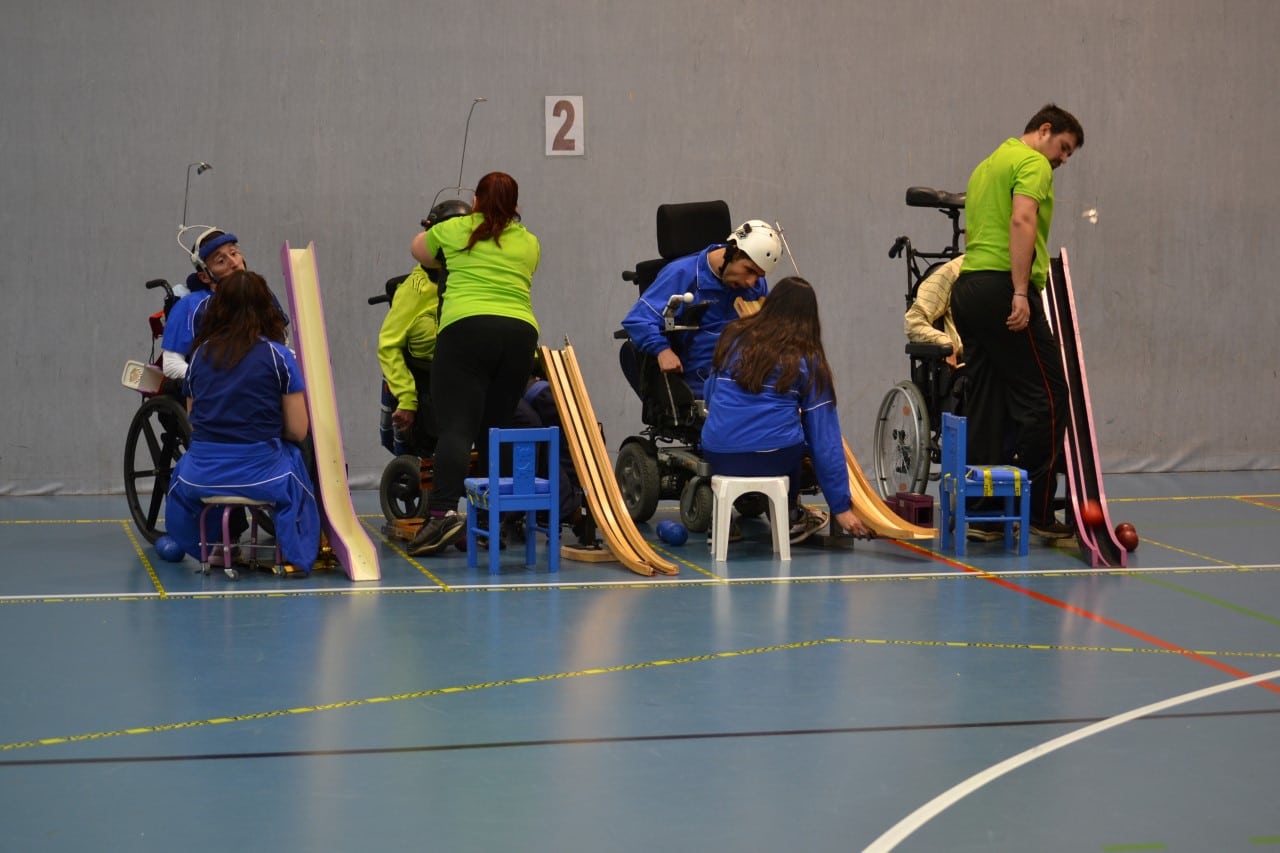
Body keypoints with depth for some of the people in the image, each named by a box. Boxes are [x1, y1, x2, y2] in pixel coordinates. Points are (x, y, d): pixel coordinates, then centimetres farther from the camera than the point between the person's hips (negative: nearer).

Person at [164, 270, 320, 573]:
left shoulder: (201, 354, 6)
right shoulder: (277, 355, -4)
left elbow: (192, 423, 13)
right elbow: (298, 430, -3)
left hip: (202, 477, 3)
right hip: (262, 476, -2)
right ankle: (295, 556, 23)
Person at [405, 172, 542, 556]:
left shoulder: (453, 230, 19)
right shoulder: (530, 243, 25)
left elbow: (419, 250, 38)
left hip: (466, 327, -3)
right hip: (520, 332, 3)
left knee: (456, 427, -12)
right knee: (495, 429, 9)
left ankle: (443, 512, -28)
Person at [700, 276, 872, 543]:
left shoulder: (733, 336, 10)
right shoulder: (809, 360, 5)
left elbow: (710, 398, 20)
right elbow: (825, 438, 4)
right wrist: (840, 506, 7)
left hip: (718, 457, 3)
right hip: (775, 460, -3)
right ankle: (789, 519, 36)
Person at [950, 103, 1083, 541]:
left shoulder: (986, 165, 26)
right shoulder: (1032, 163, -4)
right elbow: (1022, 222, -19)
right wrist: (1021, 292, -23)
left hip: (966, 289, 9)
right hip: (1001, 288, -9)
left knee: (985, 403, 9)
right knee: (1045, 396, -5)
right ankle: (1036, 509, -6)